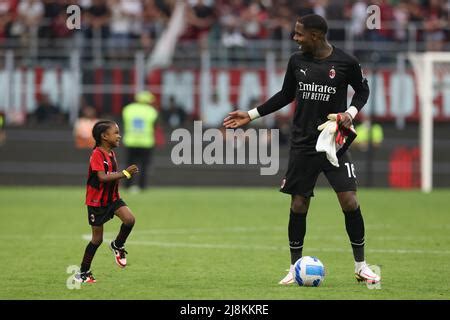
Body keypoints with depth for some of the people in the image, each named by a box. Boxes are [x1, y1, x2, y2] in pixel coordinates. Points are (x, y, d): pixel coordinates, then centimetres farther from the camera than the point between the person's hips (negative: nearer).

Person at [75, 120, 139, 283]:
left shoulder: (112, 154, 6)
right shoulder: (97, 154, -20)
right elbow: (102, 177, -31)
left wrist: (126, 174, 3)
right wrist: (125, 173, -32)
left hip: (112, 198, 7)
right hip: (97, 201, -7)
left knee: (130, 219, -18)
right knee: (97, 239, 1)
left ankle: (117, 246, 9)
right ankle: (83, 272, 17)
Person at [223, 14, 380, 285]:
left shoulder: (346, 62, -7)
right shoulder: (297, 62, 2)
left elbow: (362, 90, 8)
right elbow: (285, 95, 16)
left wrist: (351, 113, -10)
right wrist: (251, 115, 14)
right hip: (303, 144, 3)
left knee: (349, 201, -10)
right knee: (299, 204, 2)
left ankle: (361, 266, 4)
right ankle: (295, 268, 13)